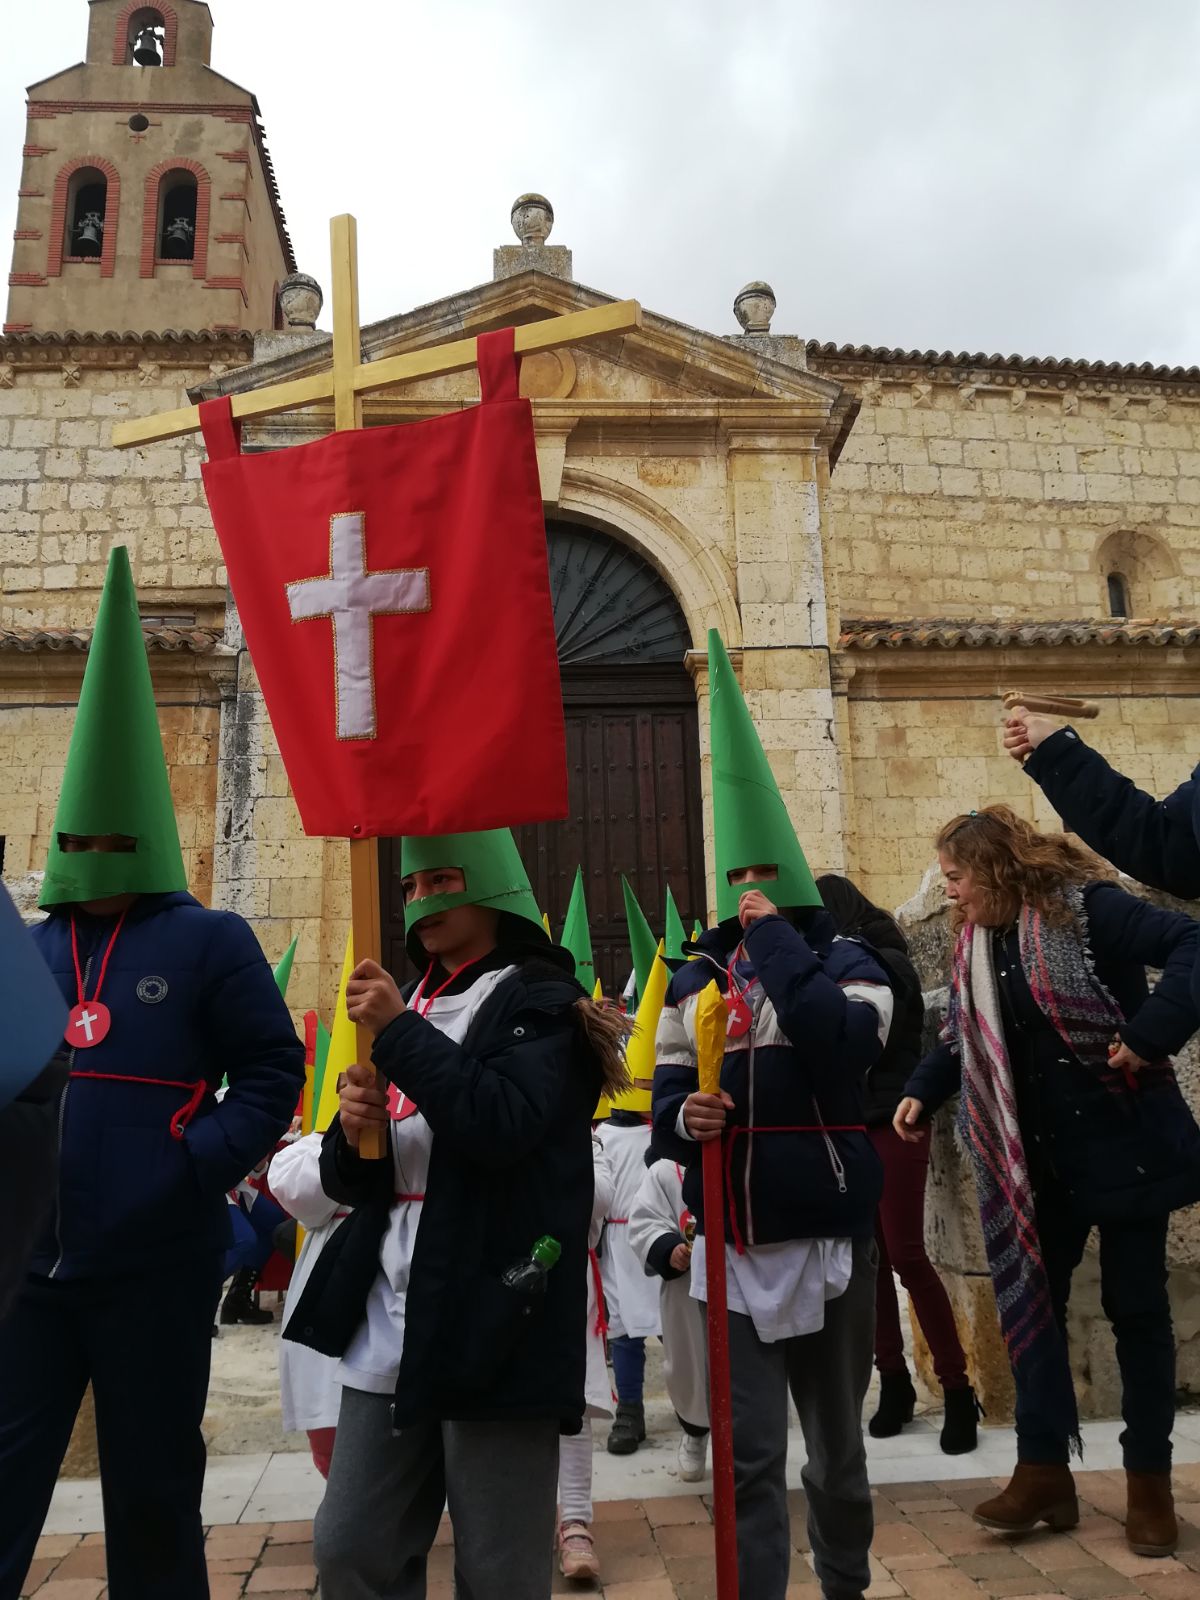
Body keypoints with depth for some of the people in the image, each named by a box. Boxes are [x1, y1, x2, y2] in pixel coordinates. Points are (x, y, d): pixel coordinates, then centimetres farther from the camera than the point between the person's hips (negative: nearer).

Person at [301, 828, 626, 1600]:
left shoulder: (541, 1001, -4)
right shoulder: (412, 1004, 15)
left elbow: (503, 1123, -22)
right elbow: (354, 1183, 16)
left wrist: (401, 1030, -19)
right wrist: (352, 1135, -6)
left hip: (495, 1326, -6)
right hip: (392, 1324, 7)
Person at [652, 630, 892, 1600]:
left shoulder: (846, 962, -3)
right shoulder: (693, 984, 5)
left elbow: (840, 1041, -25)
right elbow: (666, 1100, 5)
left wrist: (774, 937, -18)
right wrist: (684, 1118, -19)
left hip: (826, 1235, -1)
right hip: (731, 1245, 2)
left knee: (836, 1450, 17)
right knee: (750, 1457, 6)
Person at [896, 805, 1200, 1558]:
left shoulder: (1085, 907, -17)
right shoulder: (977, 942, 6)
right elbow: (967, 1039, 15)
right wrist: (922, 1091, 4)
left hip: (1122, 1143, -6)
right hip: (1038, 1158, 7)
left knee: (1136, 1305, 7)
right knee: (1029, 1299, 6)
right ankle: (1044, 1470, 18)